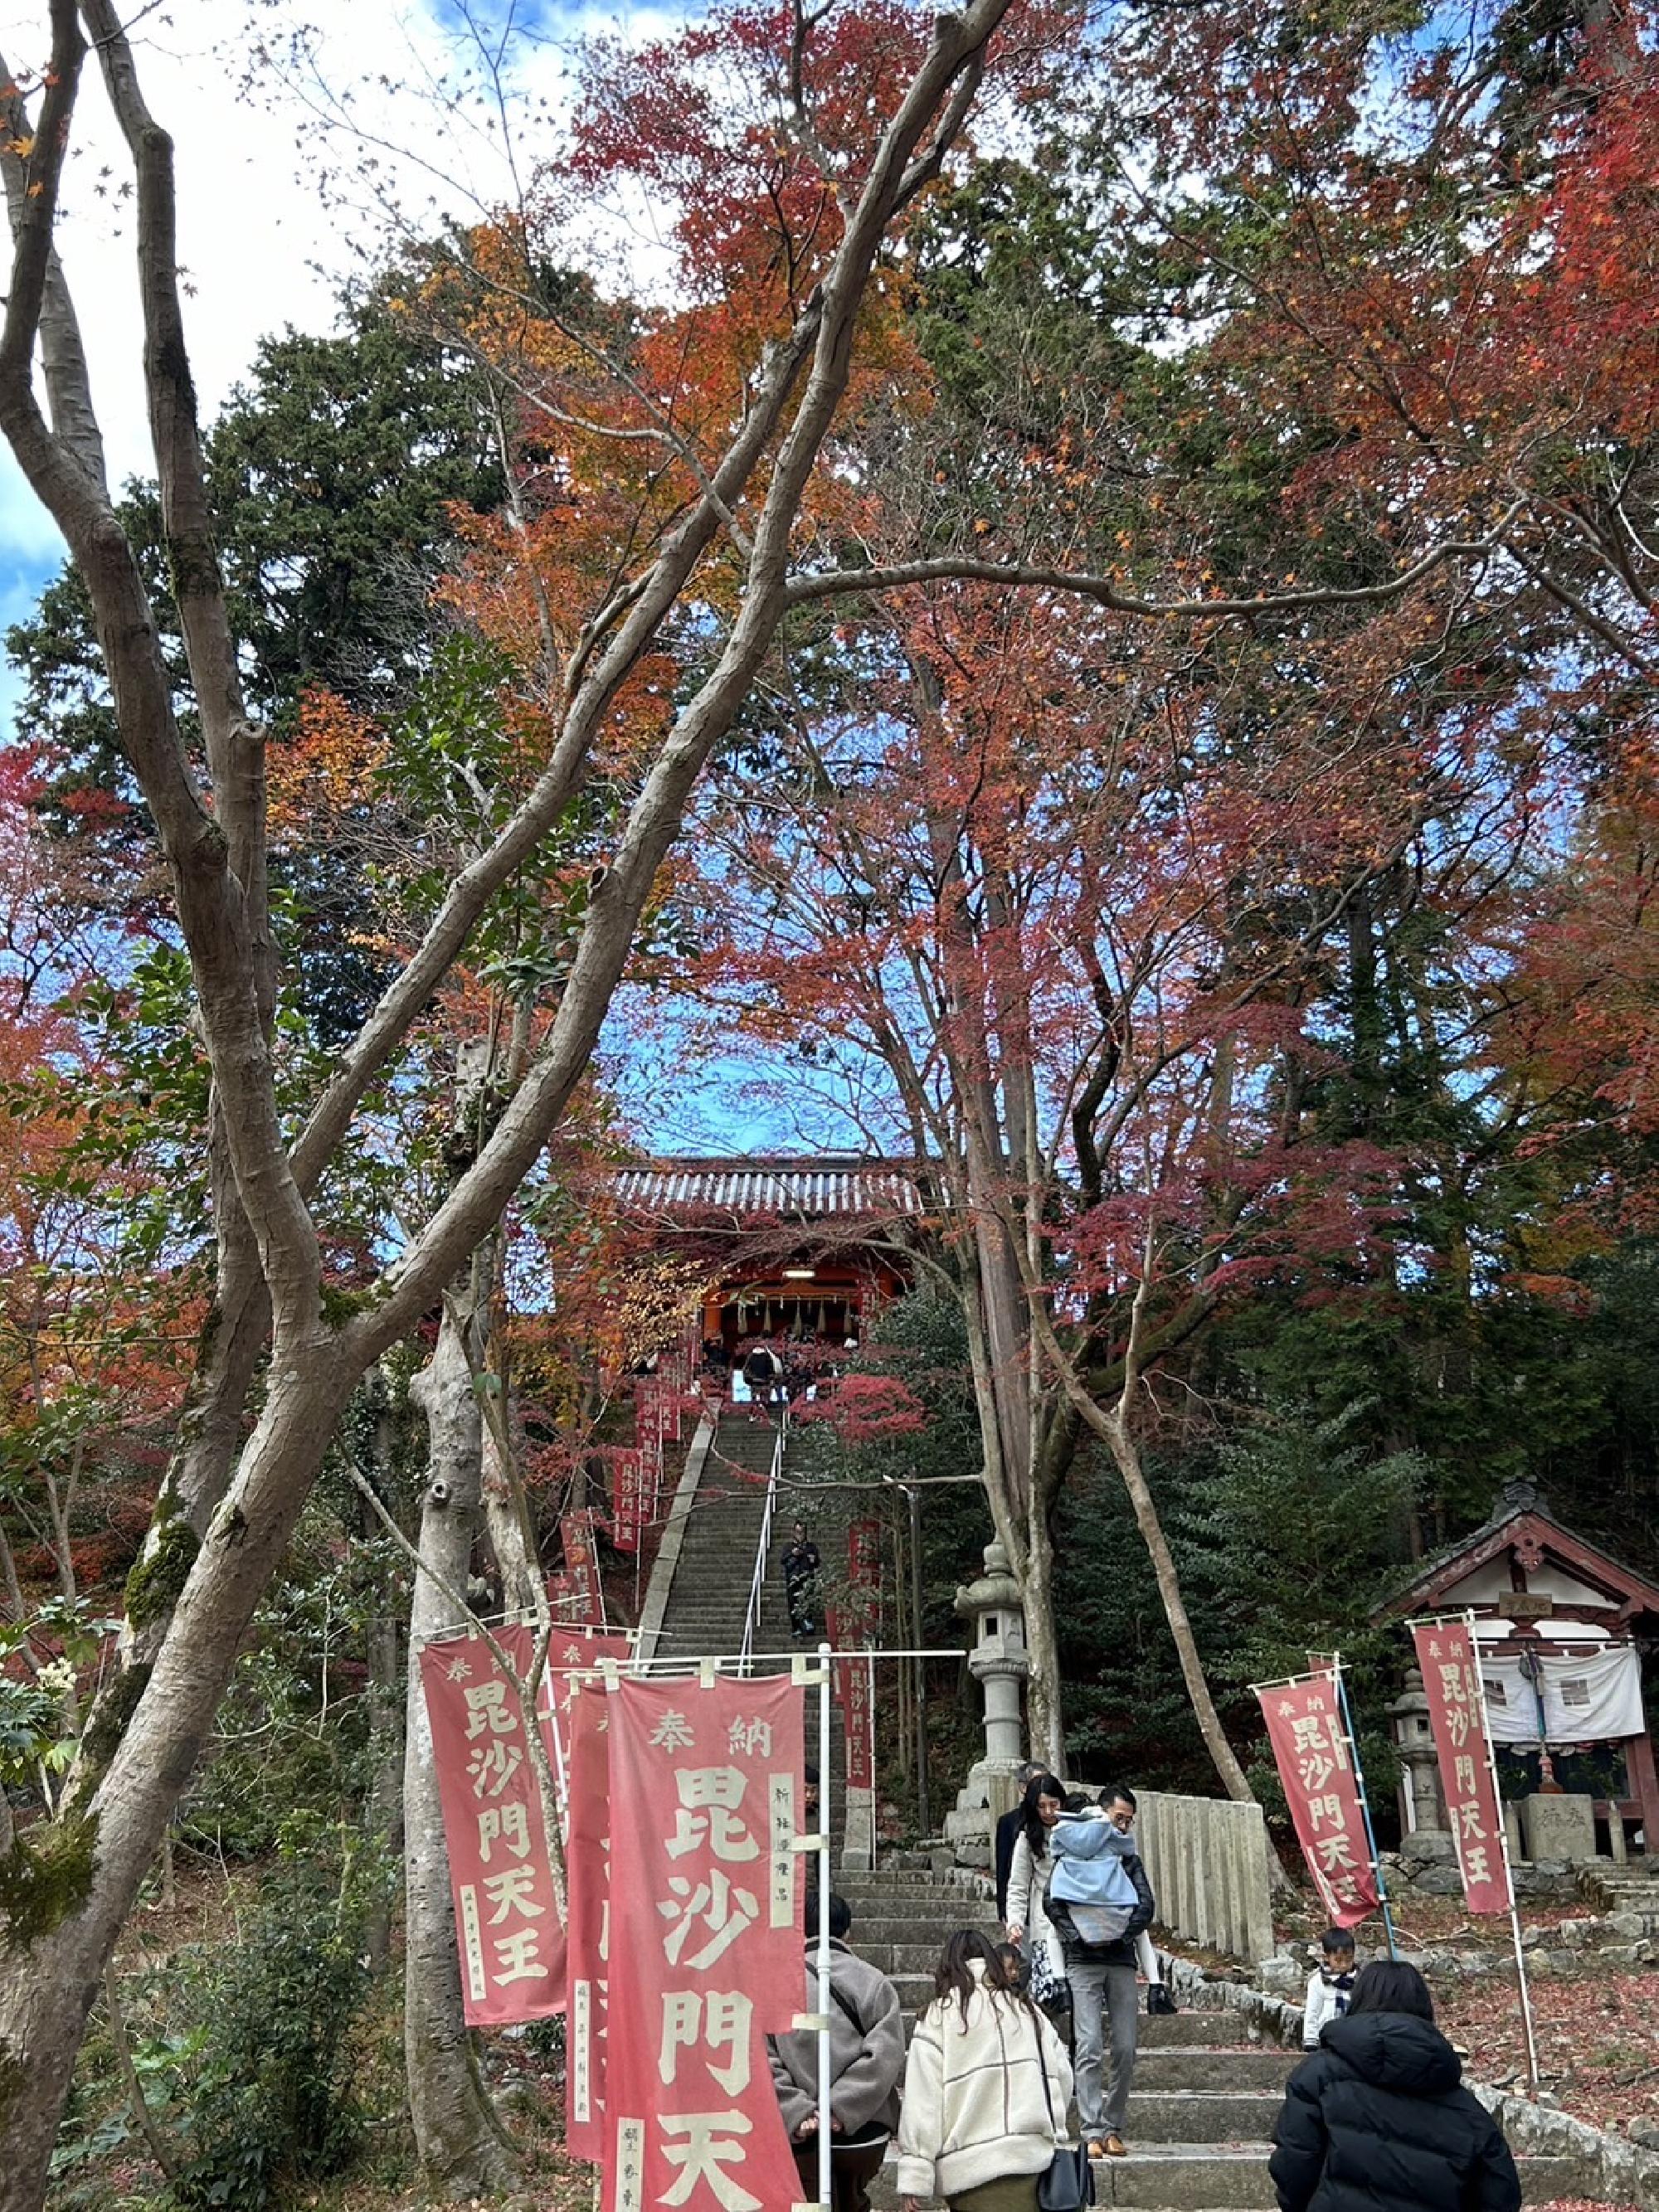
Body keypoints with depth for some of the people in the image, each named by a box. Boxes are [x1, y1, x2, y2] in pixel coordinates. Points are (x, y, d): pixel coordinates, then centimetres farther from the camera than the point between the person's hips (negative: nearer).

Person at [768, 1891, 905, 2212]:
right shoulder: (873, 1981, -1)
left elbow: (763, 2061, -11)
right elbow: (885, 2056, -9)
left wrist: (796, 2112, -14)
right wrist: (842, 2109, -12)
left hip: (802, 2137, -2)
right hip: (863, 2132, 2)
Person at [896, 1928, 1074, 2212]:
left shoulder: (938, 2015, 1)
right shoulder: (1027, 2009, 13)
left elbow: (922, 2098, -5)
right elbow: (1062, 2077, 13)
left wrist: (914, 2177, -5)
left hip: (971, 2167, -4)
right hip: (1034, 2158, 4)